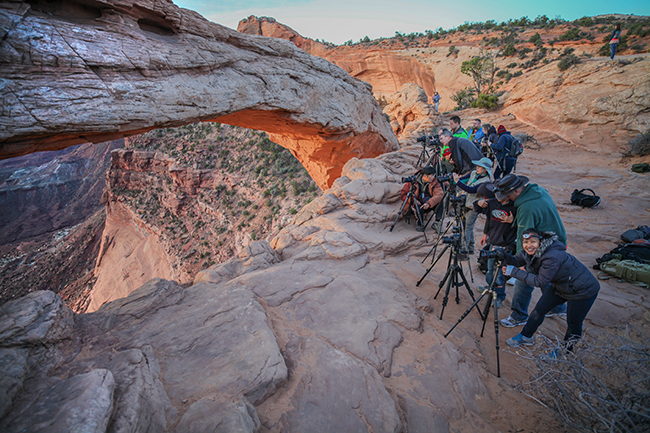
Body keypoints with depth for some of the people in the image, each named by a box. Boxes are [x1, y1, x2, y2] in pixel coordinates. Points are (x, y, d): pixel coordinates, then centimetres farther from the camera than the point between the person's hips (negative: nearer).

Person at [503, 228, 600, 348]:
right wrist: (504, 255, -30)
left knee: (573, 324, 7)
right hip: (559, 286, 7)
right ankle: (526, 337, 23)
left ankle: (567, 349, 31)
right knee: (539, 310, 6)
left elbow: (540, 281, -33)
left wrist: (514, 272, -34)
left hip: (584, 290, -7)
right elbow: (516, 261, -8)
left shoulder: (553, 257, -36)